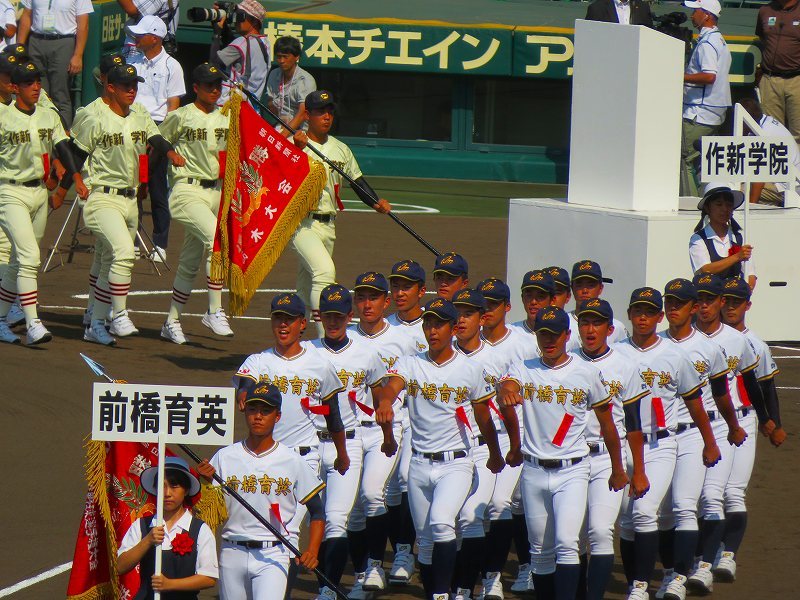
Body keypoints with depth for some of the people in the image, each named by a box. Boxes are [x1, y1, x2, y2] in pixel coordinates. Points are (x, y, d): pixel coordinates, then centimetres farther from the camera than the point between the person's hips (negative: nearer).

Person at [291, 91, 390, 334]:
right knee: (324, 270, -25)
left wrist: (376, 202, 4)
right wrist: (298, 149, -30)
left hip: (328, 225, 7)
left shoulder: (341, 149, 13)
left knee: (307, 284, 13)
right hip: (302, 223, -7)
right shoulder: (295, 144, -6)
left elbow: (357, 181, 19)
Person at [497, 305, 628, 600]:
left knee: (566, 543, -17)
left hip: (572, 470, -2)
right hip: (534, 471, 2)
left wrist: (618, 470, 14)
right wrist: (507, 391, -46)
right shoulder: (523, 369, 3)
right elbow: (506, 387, -20)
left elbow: (606, 423, 9)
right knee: (540, 550, 9)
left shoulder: (587, 373, 0)